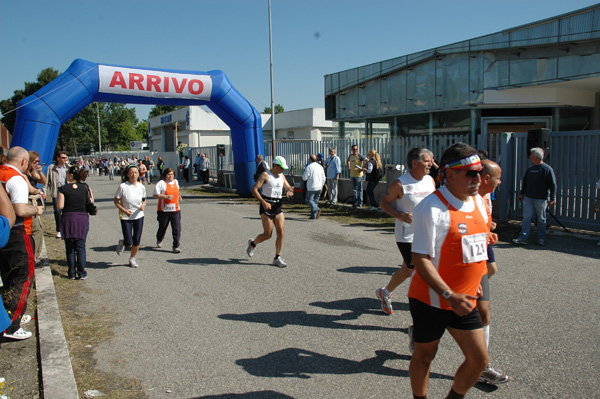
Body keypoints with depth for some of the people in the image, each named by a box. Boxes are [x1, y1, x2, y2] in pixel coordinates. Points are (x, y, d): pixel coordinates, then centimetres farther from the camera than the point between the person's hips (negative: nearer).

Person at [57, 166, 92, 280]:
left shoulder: (63, 189, -7)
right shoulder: (85, 187, -1)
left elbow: (60, 206, -10)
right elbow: (91, 201, 5)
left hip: (68, 218, -1)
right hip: (82, 219, 1)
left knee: (70, 248, 10)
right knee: (80, 247, 8)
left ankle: (71, 273, 14)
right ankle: (81, 273, 7)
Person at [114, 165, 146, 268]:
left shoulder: (141, 187, -3)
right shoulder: (122, 186, -13)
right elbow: (116, 201, -4)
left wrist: (143, 206, -11)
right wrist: (124, 210, -18)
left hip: (139, 216, 3)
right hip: (126, 217, -3)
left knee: (137, 241, 4)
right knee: (129, 242, -5)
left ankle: (132, 258, 29)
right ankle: (121, 244, 33)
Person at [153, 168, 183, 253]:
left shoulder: (176, 182, 13)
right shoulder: (161, 183, -6)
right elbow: (155, 195, -12)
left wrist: (178, 196, 11)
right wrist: (166, 196, -22)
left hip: (175, 210, 4)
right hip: (164, 210, -3)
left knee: (177, 229, -7)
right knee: (162, 228, 13)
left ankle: (176, 247, -1)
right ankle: (159, 241, 44)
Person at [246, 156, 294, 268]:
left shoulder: (281, 176, 12)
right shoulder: (265, 175, -8)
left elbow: (289, 188, 18)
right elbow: (254, 189, -12)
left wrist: (289, 192, -8)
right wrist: (263, 202, -23)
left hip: (278, 206, 6)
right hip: (266, 206, -6)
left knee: (281, 233, -3)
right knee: (267, 235, -3)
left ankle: (277, 258, 5)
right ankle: (252, 244, 26)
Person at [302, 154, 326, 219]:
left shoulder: (309, 167, -12)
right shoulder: (320, 167, 7)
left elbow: (304, 178, -11)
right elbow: (323, 178, 10)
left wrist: (303, 174, 9)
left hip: (311, 188, -6)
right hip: (319, 187, 6)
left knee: (309, 200, 2)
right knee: (315, 201, 12)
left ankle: (317, 209, -22)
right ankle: (313, 215, 11)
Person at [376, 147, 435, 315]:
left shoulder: (430, 181, 5)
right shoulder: (400, 184, -14)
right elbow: (384, 203, -5)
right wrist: (400, 215, -20)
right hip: (407, 236, -6)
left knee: (407, 270, 15)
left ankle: (385, 292, 38)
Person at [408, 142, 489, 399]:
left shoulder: (479, 202, 6)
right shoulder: (431, 207, -19)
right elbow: (420, 259, -21)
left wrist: (474, 283, 18)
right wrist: (450, 296, -23)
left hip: (464, 300, 7)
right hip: (431, 300, -6)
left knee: (479, 360, 8)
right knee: (424, 356, 11)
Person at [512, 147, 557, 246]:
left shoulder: (547, 169, -6)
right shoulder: (530, 168, 11)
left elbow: (553, 185, -7)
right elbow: (525, 181, 21)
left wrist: (552, 199, -10)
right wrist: (521, 193, 17)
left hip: (541, 199, -5)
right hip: (528, 198, 5)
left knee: (541, 220, 6)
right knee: (526, 218, -1)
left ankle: (541, 238, 19)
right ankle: (523, 237, -3)